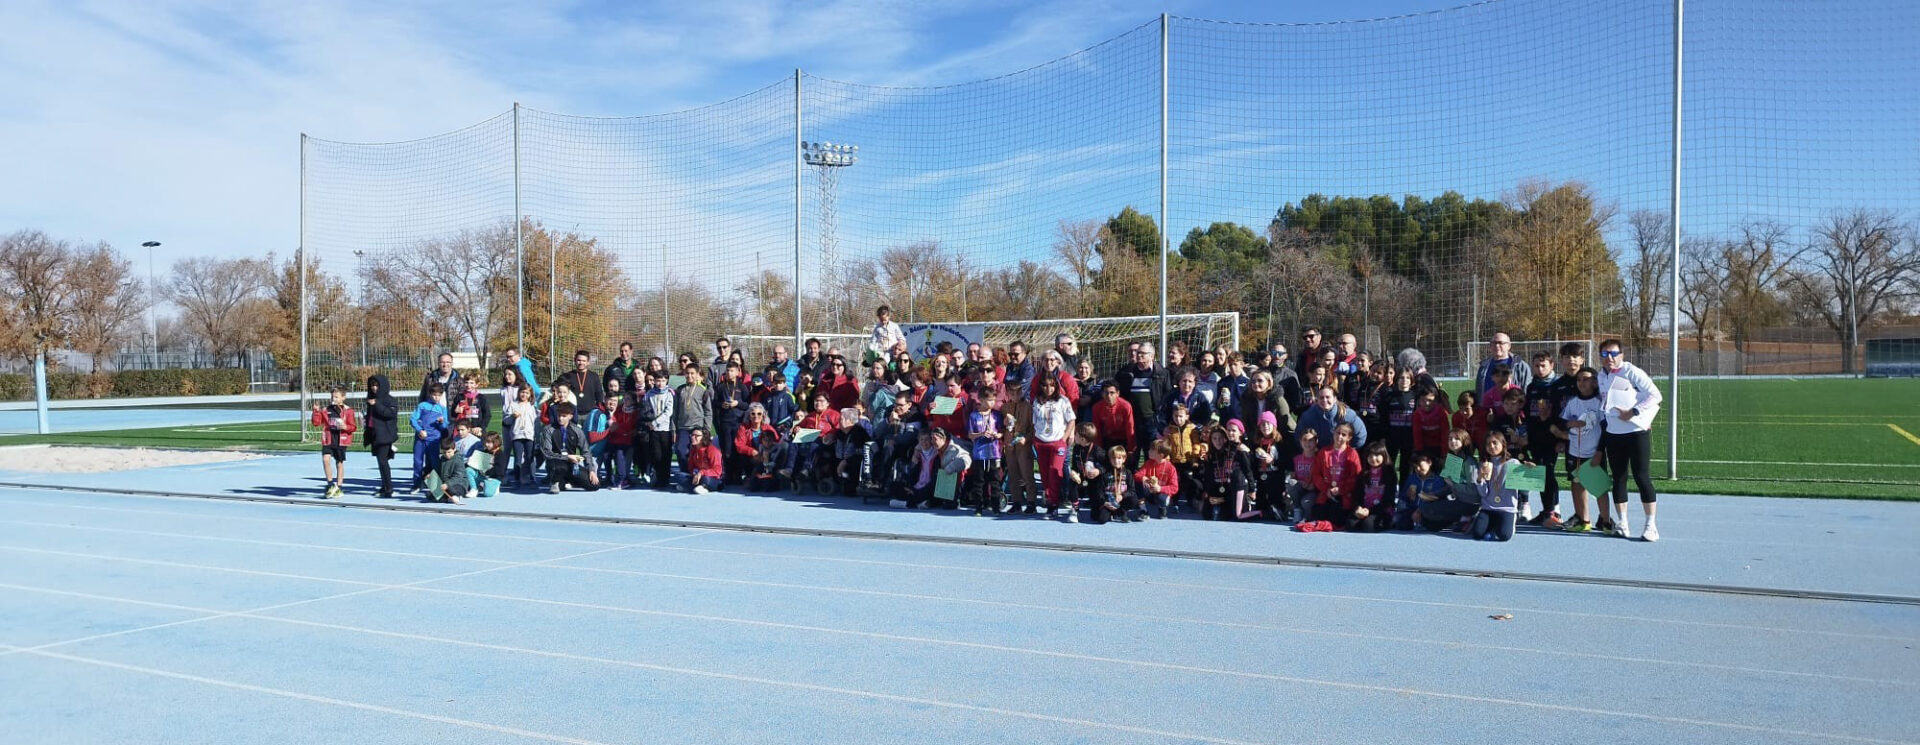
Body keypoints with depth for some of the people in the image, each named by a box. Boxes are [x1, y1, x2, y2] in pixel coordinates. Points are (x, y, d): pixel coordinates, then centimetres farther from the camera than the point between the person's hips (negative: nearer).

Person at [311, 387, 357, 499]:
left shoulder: (348, 411, -2)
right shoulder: (325, 410, 7)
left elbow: (354, 427, -2)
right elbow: (316, 423, 4)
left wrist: (345, 427, -21)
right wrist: (316, 411, -8)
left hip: (341, 441, -2)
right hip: (328, 440, 2)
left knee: (339, 463, 7)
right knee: (326, 459, -16)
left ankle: (339, 487, 18)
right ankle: (330, 484, -1)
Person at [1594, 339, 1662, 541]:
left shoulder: (1631, 372, -7)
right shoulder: (1601, 377, 11)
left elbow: (1655, 395, -10)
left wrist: (1633, 412, -19)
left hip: (1637, 431, -6)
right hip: (1612, 433, 6)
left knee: (1641, 476, -6)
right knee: (1618, 478, 7)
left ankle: (1651, 526, 0)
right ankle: (1621, 524, 14)